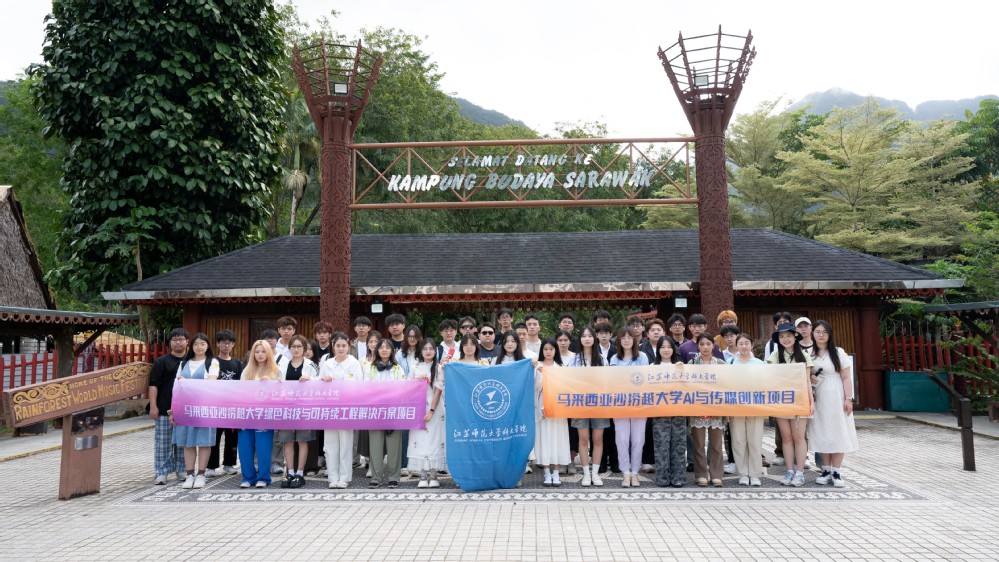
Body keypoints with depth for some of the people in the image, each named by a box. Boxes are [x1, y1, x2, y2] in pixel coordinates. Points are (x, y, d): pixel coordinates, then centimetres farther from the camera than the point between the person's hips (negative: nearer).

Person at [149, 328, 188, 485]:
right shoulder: (161, 362, 2)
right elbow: (153, 384, -2)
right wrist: (153, 406, -10)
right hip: (165, 410, -2)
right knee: (162, 443, 0)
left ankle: (182, 470, 19)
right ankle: (161, 473, 7)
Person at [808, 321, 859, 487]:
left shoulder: (838, 353, 0)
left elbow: (846, 378, -3)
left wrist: (848, 398, -9)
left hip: (835, 398, -2)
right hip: (817, 399, 2)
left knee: (837, 433, 0)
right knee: (822, 434, 5)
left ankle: (837, 472, 7)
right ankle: (826, 470, 14)